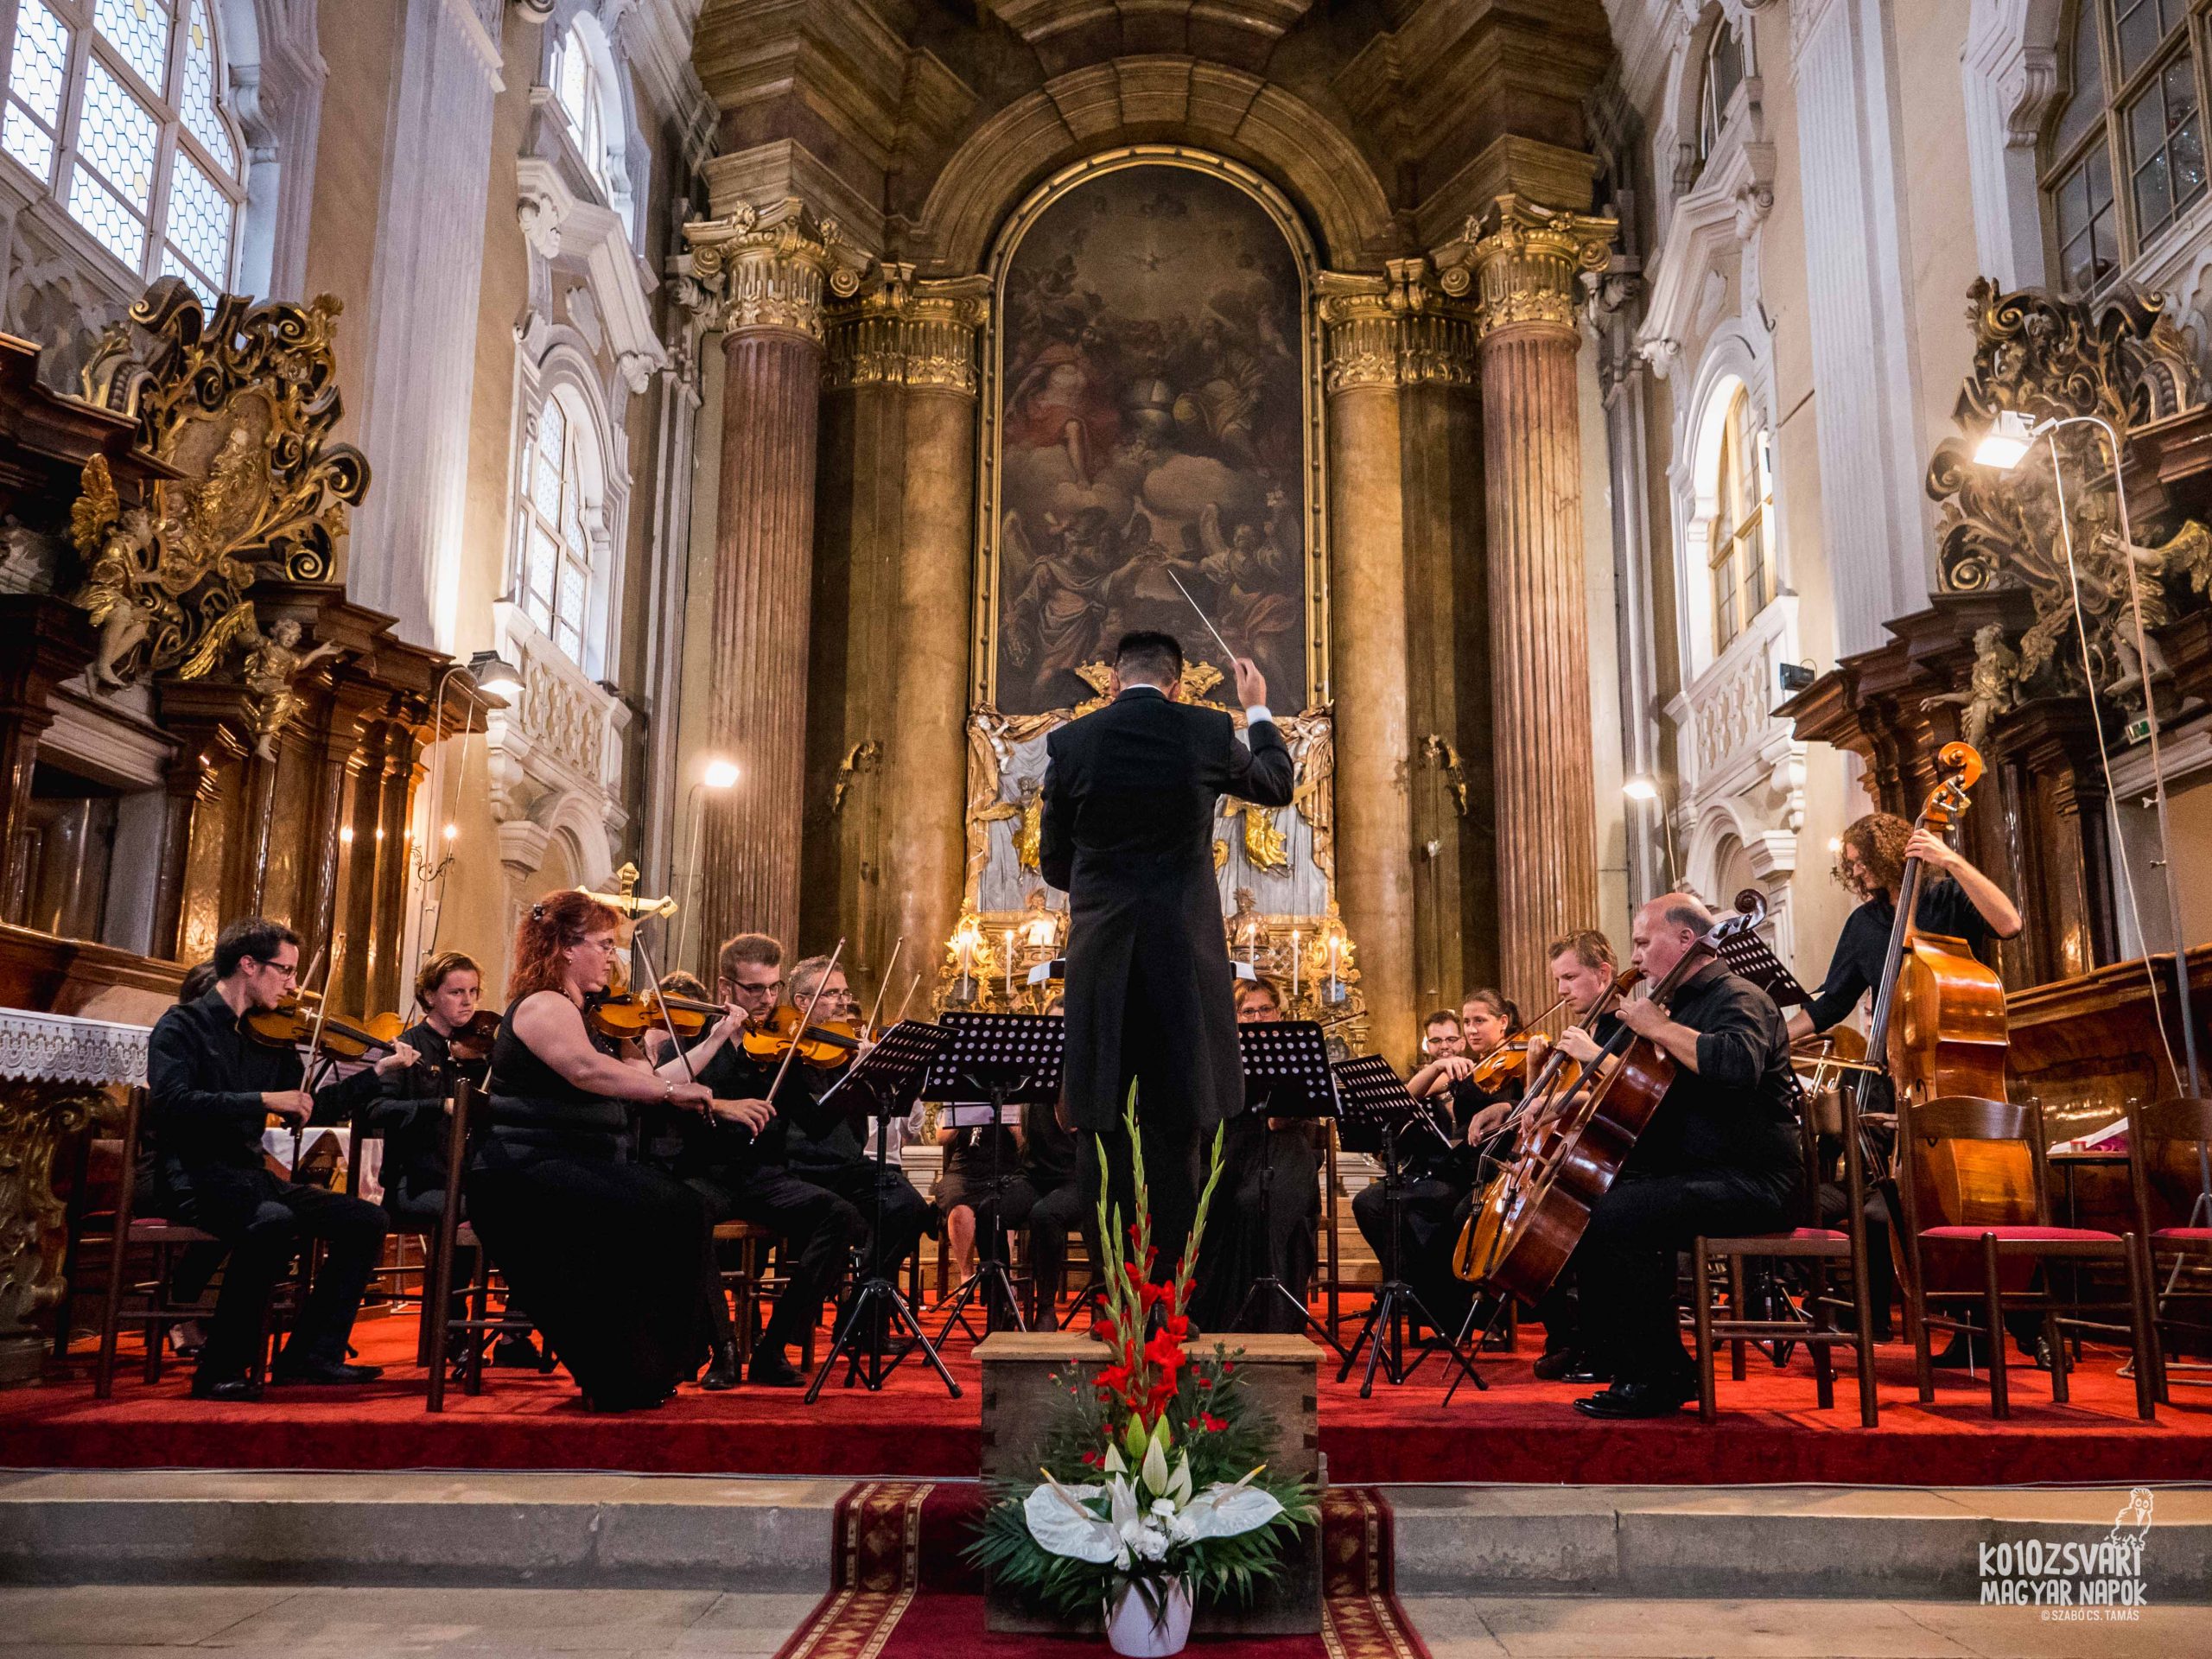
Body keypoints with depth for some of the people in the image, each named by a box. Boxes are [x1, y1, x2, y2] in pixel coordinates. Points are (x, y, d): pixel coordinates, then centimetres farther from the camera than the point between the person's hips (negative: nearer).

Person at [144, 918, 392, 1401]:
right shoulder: (183, 1026, -4)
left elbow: (309, 1108, 19)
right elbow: (172, 1103, -21)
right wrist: (264, 1100, -26)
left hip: (249, 1175, 7)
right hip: (192, 1177, -7)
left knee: (365, 1220, -5)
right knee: (275, 1221, -36)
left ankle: (311, 1355, -1)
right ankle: (221, 1370, -23)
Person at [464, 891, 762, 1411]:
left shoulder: (595, 1018, 20)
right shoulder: (544, 1006, -9)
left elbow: (648, 1082, 17)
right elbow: (586, 1070, -29)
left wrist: (715, 1040, 12)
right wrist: (674, 1091, -32)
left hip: (583, 1167, 9)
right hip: (525, 1170, -9)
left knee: (682, 1208, -12)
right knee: (643, 1216, -27)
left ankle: (658, 1366, -7)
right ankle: (613, 1381, -15)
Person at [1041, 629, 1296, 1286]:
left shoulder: (1070, 742, -1)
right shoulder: (1208, 732, -2)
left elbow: (1053, 864, 7)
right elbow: (1277, 784, 19)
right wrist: (1258, 710, 33)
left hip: (1100, 959, 0)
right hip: (1185, 956, 0)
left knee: (1099, 1125, 9)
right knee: (1176, 1129, 7)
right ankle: (1167, 1282, 11)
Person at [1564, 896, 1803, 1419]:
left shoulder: (1739, 999, -9)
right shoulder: (1682, 1004, 20)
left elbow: (1738, 1065, -34)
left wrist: (1660, 1028, -22)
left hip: (1749, 1181, -10)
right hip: (1691, 1174, 10)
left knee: (1614, 1217, -28)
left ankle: (1657, 1378, -18)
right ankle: (1626, 1366, 3)